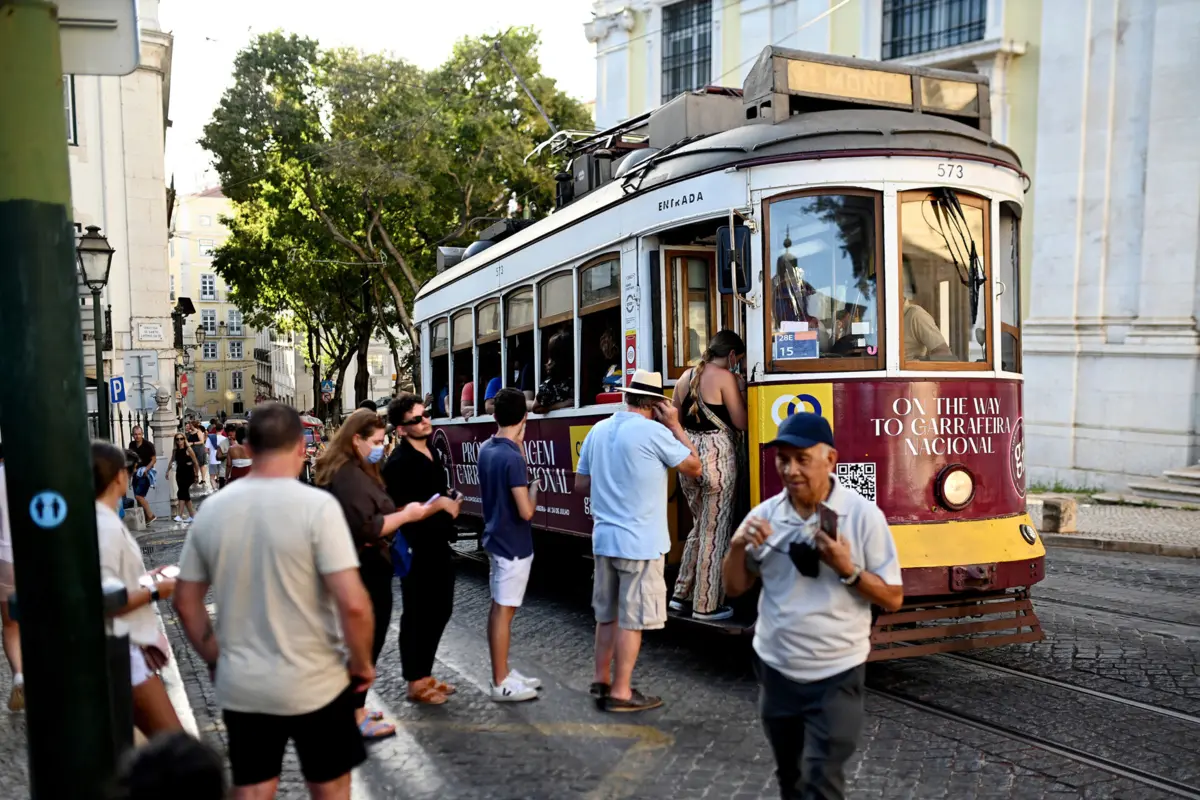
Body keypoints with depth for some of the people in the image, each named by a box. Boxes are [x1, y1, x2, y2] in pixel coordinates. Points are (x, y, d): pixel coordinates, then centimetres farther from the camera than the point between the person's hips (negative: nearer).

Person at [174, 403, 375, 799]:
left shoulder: (211, 509, -2)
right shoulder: (317, 505, -18)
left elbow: (185, 602, 6)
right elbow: (352, 603, -23)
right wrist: (362, 663, -7)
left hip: (240, 685, 4)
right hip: (314, 683, -4)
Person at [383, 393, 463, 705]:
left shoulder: (431, 453, 11)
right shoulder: (399, 462, -17)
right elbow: (400, 511, -21)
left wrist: (452, 503, 5)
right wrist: (440, 509, -15)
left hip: (438, 545, 9)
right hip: (416, 549, -9)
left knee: (440, 610, 16)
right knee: (418, 614, 2)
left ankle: (426, 674, 29)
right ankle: (415, 682, 15)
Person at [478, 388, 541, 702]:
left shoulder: (486, 449, 3)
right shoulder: (512, 458, -23)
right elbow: (526, 511, -24)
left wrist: (518, 446, 9)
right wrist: (535, 486, -5)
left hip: (496, 539, 9)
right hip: (513, 545, -9)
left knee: (498, 608, 15)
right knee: (504, 611, 0)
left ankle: (503, 673, 26)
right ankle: (501, 683, 9)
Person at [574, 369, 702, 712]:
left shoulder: (598, 430, 8)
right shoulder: (654, 431, -13)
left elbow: (581, 485, 14)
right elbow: (695, 467, -1)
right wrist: (675, 425, 3)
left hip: (604, 537, 7)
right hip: (639, 542, -7)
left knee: (607, 613, 18)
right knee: (632, 619, 2)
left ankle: (601, 680, 27)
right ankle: (620, 693, 9)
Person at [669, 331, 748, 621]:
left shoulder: (686, 376, 12)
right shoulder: (725, 377, -9)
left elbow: (675, 419, 17)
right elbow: (741, 422, -9)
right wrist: (741, 394, 6)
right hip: (717, 455, -7)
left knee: (700, 526, 20)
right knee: (715, 532, 2)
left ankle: (682, 595, 23)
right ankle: (706, 606, 9)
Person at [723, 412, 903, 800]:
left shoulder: (863, 514, -13)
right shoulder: (764, 515, -4)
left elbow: (893, 598, -8)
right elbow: (735, 588, 4)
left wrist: (847, 569, -24)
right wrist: (737, 545, -14)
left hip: (835, 675, -4)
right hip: (775, 670, 4)